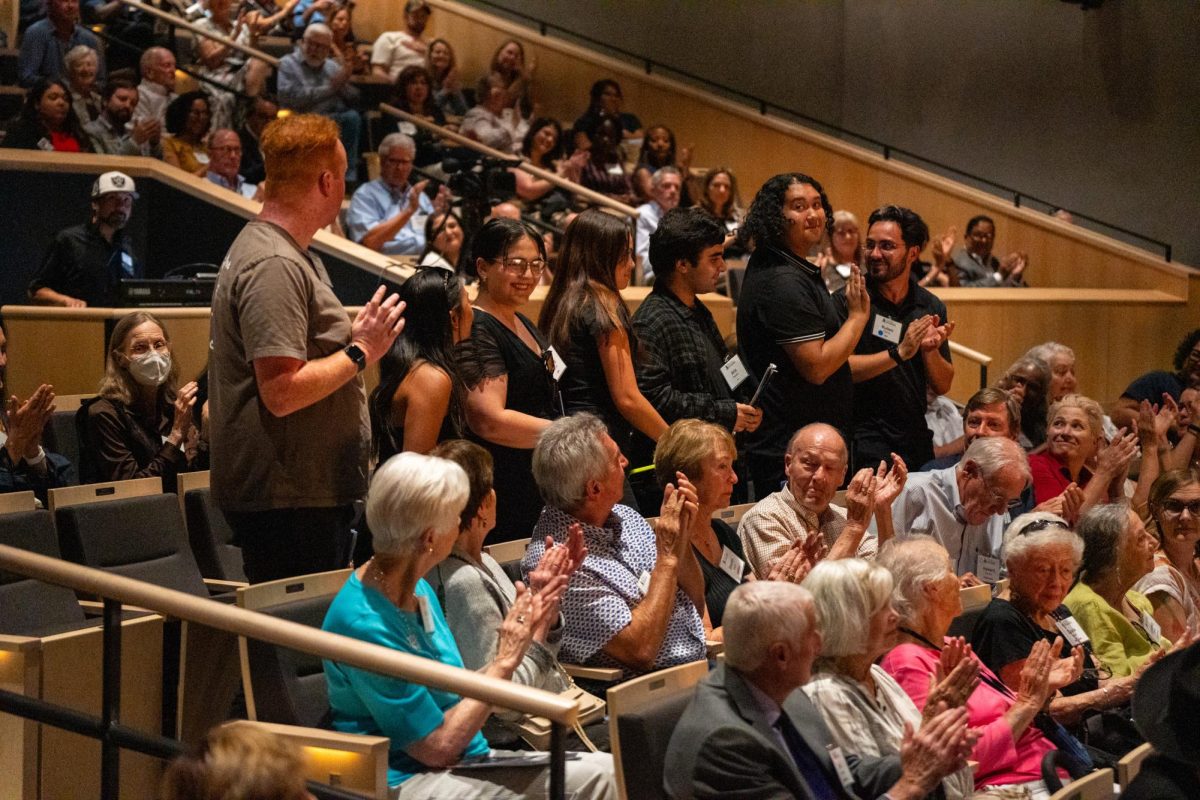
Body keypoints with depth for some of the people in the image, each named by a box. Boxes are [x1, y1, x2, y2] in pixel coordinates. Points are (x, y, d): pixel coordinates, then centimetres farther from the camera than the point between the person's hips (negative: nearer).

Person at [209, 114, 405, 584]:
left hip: (313, 489, 11)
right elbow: (282, 393, -25)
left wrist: (354, 336, 16)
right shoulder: (274, 266, -18)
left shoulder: (289, 253, 17)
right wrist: (361, 352, -16)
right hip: (284, 499, -11)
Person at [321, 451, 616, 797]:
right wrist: (504, 663, -12)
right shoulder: (363, 623, -21)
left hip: (464, 760, 9)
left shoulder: (419, 590, 7)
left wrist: (524, 632, 4)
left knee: (603, 771, -8)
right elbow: (438, 748, -17)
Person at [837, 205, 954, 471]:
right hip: (864, 444, -5)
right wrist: (899, 353, -23)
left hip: (916, 440, 5)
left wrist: (930, 350, -10)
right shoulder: (847, 301, -7)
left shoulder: (931, 307, 7)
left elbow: (942, 386, 9)